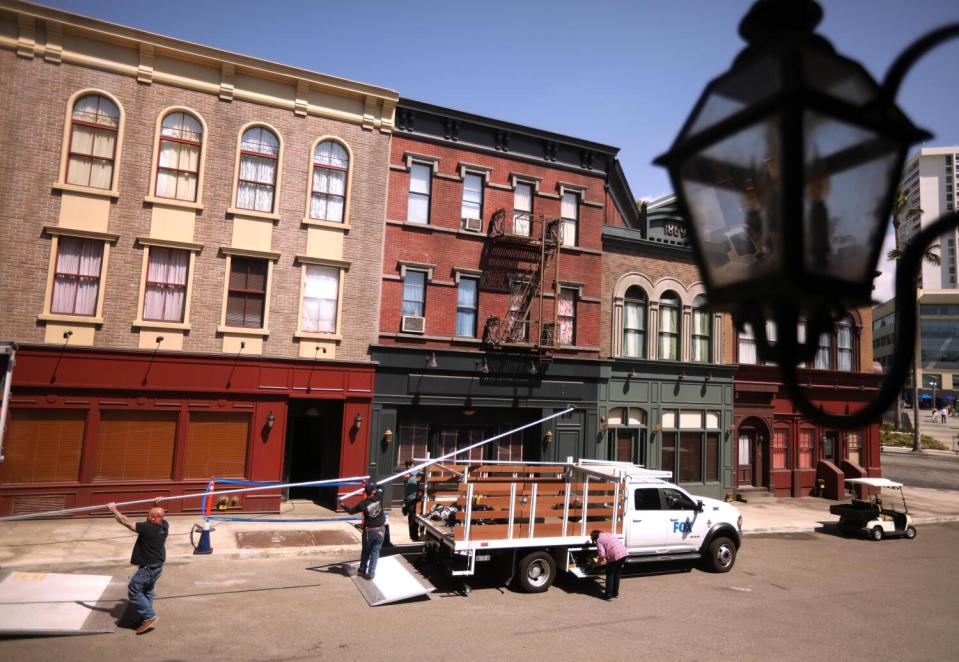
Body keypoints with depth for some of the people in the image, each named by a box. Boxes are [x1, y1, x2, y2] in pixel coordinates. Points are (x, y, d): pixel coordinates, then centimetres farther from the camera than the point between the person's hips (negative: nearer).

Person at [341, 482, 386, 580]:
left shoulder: (363, 504, -12)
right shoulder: (379, 497, -12)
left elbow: (351, 511, -1)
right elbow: (380, 489, 9)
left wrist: (343, 505, 14)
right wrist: (368, 484, 15)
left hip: (369, 531, 0)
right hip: (380, 530, 0)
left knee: (366, 551, 19)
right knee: (375, 551, 7)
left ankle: (362, 570, 32)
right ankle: (371, 573, 5)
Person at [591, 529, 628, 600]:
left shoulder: (599, 540, 2)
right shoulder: (609, 534, 24)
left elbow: (602, 555, -9)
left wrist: (600, 561, 12)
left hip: (615, 556, -8)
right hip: (624, 553, 8)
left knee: (610, 575, 9)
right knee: (617, 574, 21)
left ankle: (608, 594, 14)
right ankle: (615, 593, 30)